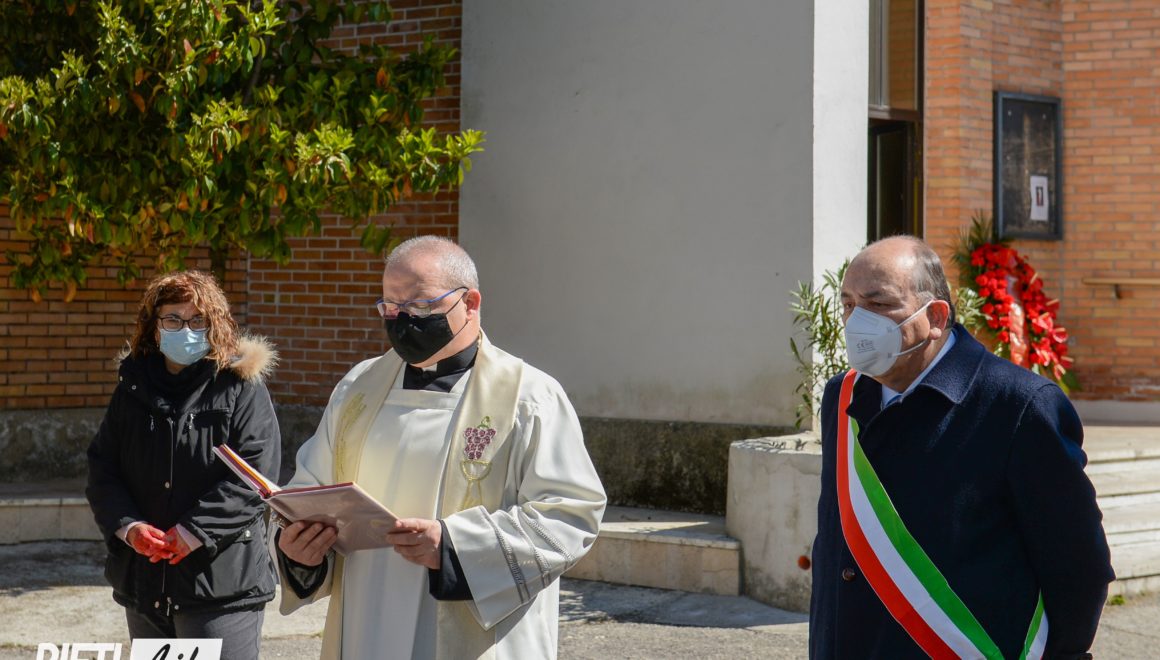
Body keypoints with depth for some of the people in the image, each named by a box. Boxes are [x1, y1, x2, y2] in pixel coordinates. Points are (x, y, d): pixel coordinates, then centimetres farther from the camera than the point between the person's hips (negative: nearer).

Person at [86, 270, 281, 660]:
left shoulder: (240, 387, -4)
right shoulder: (133, 389, 11)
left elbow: (254, 474, -12)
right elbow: (102, 468, 9)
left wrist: (195, 532, -17)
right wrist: (128, 525, -9)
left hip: (222, 582, -5)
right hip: (144, 582, 5)